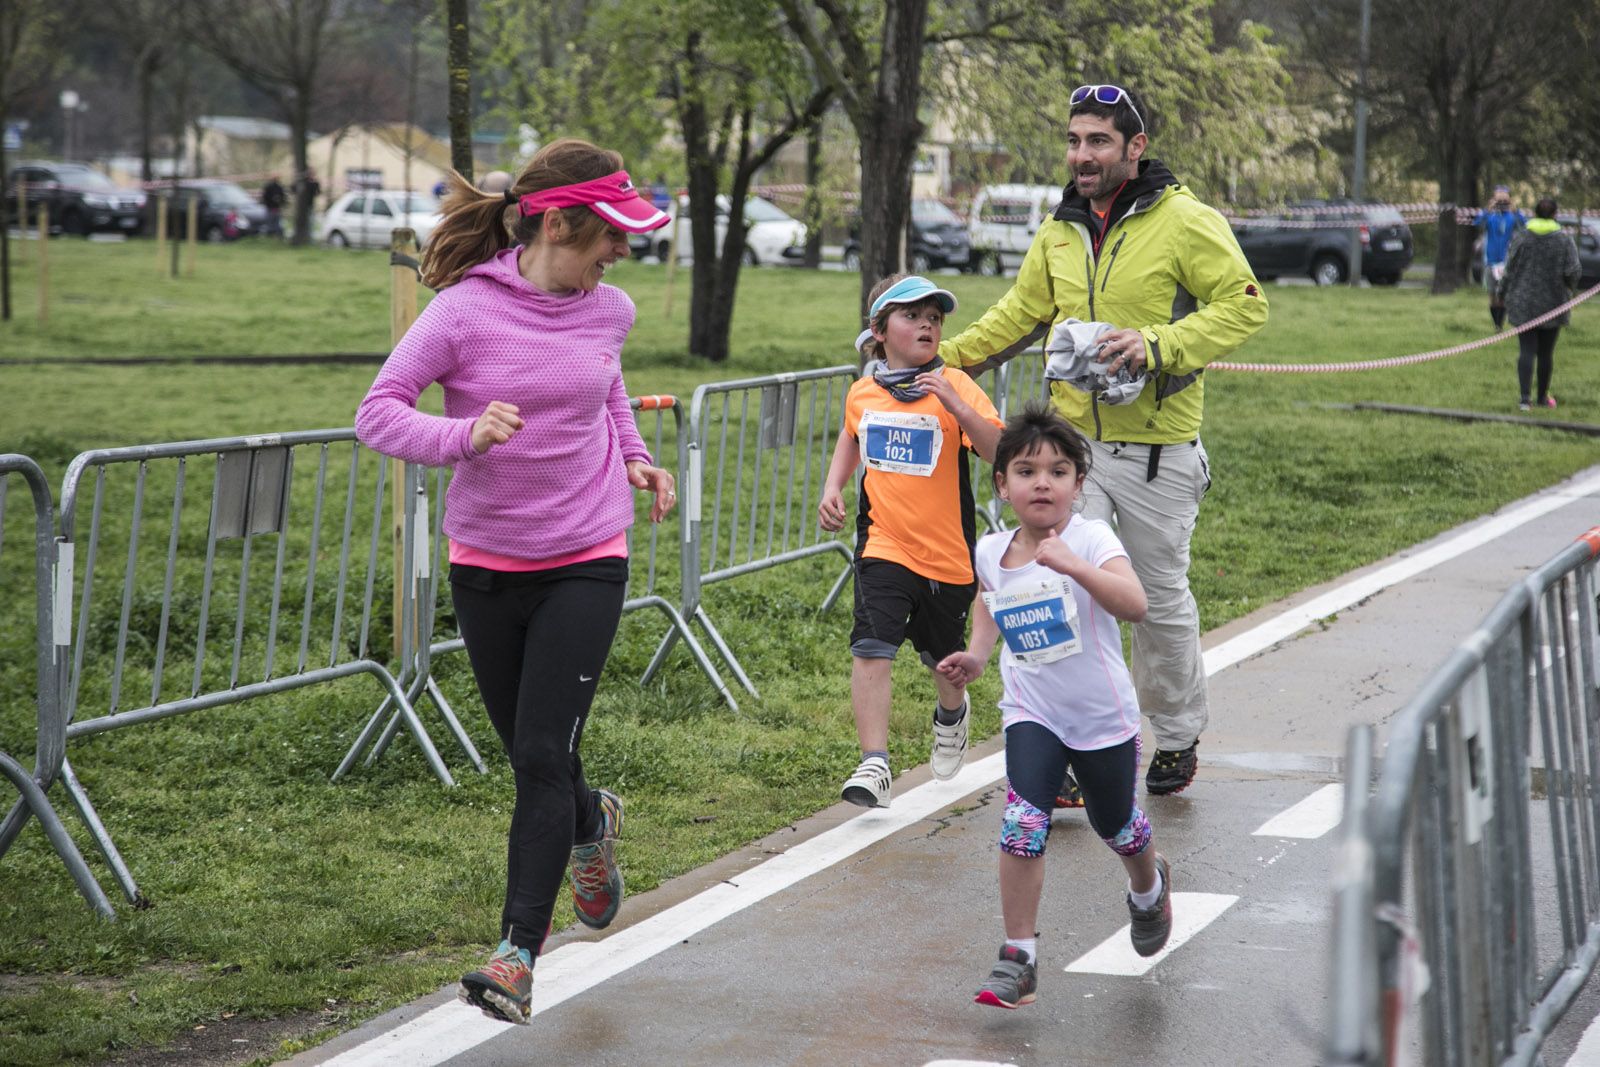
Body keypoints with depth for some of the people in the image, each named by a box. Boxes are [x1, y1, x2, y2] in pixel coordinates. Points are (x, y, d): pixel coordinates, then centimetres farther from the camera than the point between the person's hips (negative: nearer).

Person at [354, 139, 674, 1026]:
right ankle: (591, 825, 47)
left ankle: (518, 952, -7)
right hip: (486, 564, 0)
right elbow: (377, 413, -15)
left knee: (542, 756, -11)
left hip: (586, 562, 1)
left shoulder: (608, 310, -1)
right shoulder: (466, 311, -14)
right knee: (531, 757, 12)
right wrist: (463, 435, -31)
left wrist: (632, 455, 9)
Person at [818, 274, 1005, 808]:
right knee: (871, 650, -16)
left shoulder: (954, 386, -9)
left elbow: (1000, 452, -20)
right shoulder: (863, 393, 3)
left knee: (944, 655, 18)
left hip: (947, 552, -1)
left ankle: (951, 713, 51)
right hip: (883, 545, 1)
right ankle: (874, 764, -16)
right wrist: (832, 489, 10)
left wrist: (956, 406, -32)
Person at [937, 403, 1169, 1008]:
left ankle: (1149, 885, 53)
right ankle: (1019, 955, -10)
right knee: (1023, 823, -18)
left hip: (1103, 715, -2)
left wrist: (1072, 566, -46)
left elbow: (1134, 605, -35)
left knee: (1115, 825, 18)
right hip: (1032, 714, 2)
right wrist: (976, 654, 4)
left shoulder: (1090, 539, -18)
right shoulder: (992, 552, -3)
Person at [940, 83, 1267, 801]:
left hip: (1156, 451, -4)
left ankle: (1178, 738, 30)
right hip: (1074, 441, 4)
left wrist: (1156, 345, -23)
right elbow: (1019, 315, 20)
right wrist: (940, 359, 12)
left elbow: (1244, 306, -12)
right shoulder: (1060, 231, 8)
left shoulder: (1186, 222, -10)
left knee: (1161, 600, 9)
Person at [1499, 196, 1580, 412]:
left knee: (1526, 350, 0)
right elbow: (1573, 271, -12)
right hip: (1552, 303, 0)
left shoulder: (1520, 238, -5)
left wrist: (1504, 294, 10)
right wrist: (1569, 288, 9)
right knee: (1546, 352, 11)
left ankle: (1525, 397, -14)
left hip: (1523, 304, 0)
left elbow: (1510, 270, -4)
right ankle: (1543, 397, 22)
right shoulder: (1564, 240, -6)